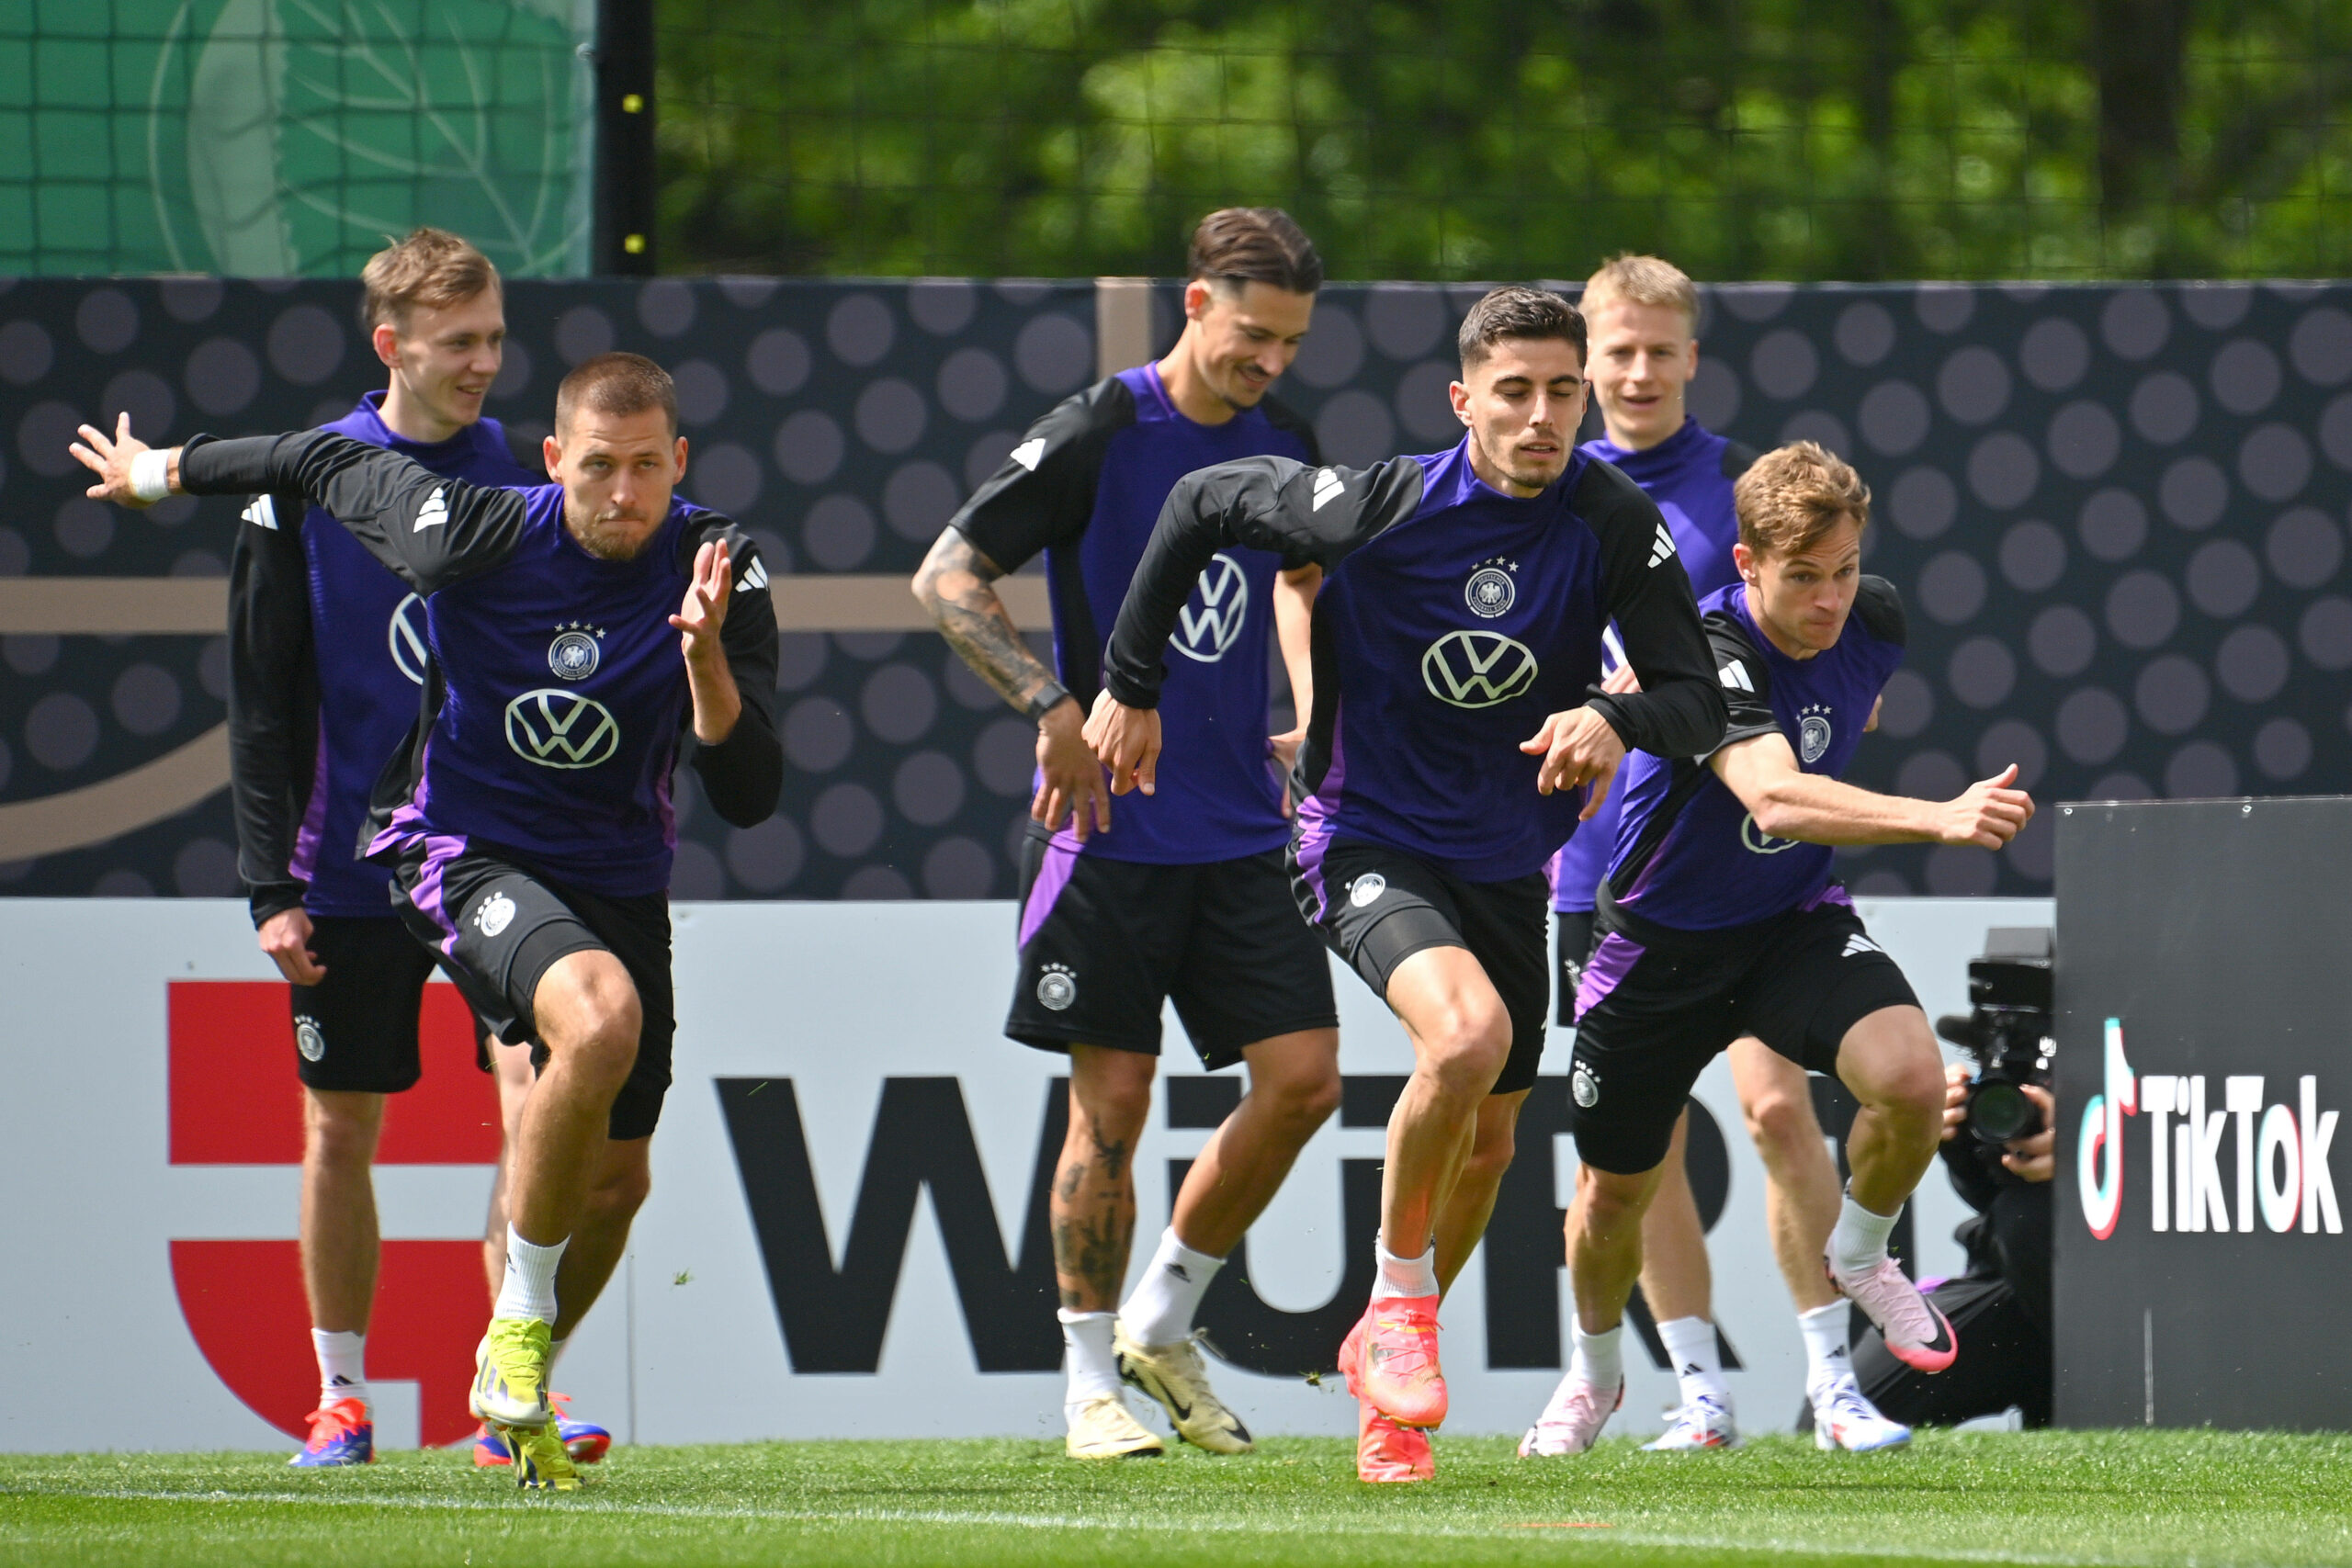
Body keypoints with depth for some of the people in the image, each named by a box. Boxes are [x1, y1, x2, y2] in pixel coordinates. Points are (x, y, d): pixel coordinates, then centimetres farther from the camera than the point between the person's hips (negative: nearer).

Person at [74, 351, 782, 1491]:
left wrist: (705, 656, -33)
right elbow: (327, 463, 1)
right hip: (465, 851, -4)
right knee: (600, 1016, -35)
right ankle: (519, 1325, -20)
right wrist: (161, 471, 14)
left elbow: (746, 798, -17)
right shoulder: (476, 539, -18)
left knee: (616, 1178, 12)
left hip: (618, 874, 4)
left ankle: (515, 1392, 40)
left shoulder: (719, 572, -13)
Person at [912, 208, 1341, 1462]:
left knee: (1303, 1076, -3)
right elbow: (946, 578, -8)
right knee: (1112, 1100, -4)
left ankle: (1161, 1325, 15)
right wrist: (1052, 706, -18)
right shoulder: (1097, 436, -10)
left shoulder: (1282, 448, 7)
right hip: (1111, 830, -5)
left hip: (1241, 831, 5)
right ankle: (1089, 1386, 6)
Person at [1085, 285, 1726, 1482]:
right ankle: (1399, 1297, -9)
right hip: (1369, 840, -5)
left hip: (1509, 867, 5)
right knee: (1467, 1034, -31)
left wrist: (1616, 720, -36)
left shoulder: (1614, 525, -12)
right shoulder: (1378, 509, -18)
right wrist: (1130, 685, 2)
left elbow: (1696, 699, -13)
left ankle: (1383, 1352, 39)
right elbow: (1200, 503, -3)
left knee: (1487, 1141, 14)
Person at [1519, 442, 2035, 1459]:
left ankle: (1858, 1255, 5)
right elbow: (1774, 797, -49)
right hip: (1660, 944, -3)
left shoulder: (1871, 624, -12)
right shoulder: (1709, 650, -32)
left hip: (1795, 918, 3)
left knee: (1910, 1074, -26)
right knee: (1614, 1191, 12)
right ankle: (1594, 1370, 44)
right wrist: (1941, 819, -60)